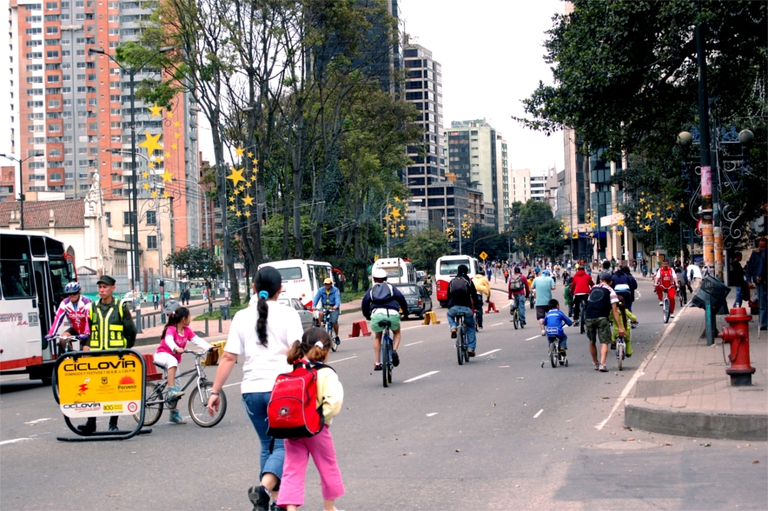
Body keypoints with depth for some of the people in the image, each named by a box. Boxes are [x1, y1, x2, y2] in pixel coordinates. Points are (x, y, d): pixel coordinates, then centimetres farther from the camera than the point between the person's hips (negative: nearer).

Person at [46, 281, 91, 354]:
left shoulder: (86, 302, -24)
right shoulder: (65, 303, -13)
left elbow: (89, 320, -34)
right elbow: (57, 319, -20)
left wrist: (86, 334, -48)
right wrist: (51, 334, -31)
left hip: (85, 331, -3)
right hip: (74, 329, 3)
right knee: (63, 339, -23)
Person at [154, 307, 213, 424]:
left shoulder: (187, 331, -2)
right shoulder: (171, 329, -20)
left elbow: (197, 340, -13)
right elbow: (169, 340, -39)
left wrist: (209, 347, -29)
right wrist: (176, 348, -60)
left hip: (174, 359, 7)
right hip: (162, 355, -7)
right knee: (172, 361, -42)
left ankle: (174, 414, 16)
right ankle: (171, 390, -42)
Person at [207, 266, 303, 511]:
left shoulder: (242, 317, 6)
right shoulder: (287, 314, -2)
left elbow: (228, 358, 3)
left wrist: (215, 391, 6)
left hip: (252, 390, 4)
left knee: (267, 445, 18)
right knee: (283, 446, 0)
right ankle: (263, 487, -25)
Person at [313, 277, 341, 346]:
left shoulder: (335, 290, -7)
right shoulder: (321, 290, 0)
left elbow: (337, 298, -21)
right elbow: (316, 297, -10)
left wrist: (336, 305, -41)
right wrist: (314, 305, -28)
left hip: (333, 308, -2)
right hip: (324, 307, 2)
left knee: (334, 322, -16)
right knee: (321, 313, -32)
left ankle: (337, 336, 5)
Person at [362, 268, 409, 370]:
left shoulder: (371, 289, 25)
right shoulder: (391, 287, 23)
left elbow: (365, 302, 14)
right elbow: (401, 298, 10)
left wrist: (367, 316, 27)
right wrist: (405, 311, 22)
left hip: (377, 314, 1)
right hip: (392, 314, -1)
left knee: (377, 337, 25)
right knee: (397, 333, 28)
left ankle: (377, 363, 18)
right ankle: (394, 350, -1)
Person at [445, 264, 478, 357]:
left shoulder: (452, 282, 16)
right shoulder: (469, 281, 9)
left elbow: (448, 296, 19)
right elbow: (474, 296, 10)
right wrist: (474, 306, 25)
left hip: (454, 308, 1)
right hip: (466, 308, -1)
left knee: (449, 314, 38)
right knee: (471, 328, 19)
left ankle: (453, 328, 10)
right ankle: (471, 348, 10)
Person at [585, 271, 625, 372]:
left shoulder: (593, 289, 22)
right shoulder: (610, 291, 9)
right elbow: (614, 310, 3)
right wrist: (620, 327, 2)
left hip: (588, 317, 4)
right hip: (602, 318, -4)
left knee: (592, 342, 19)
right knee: (604, 342, 0)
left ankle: (596, 364, 28)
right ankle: (602, 364, -16)